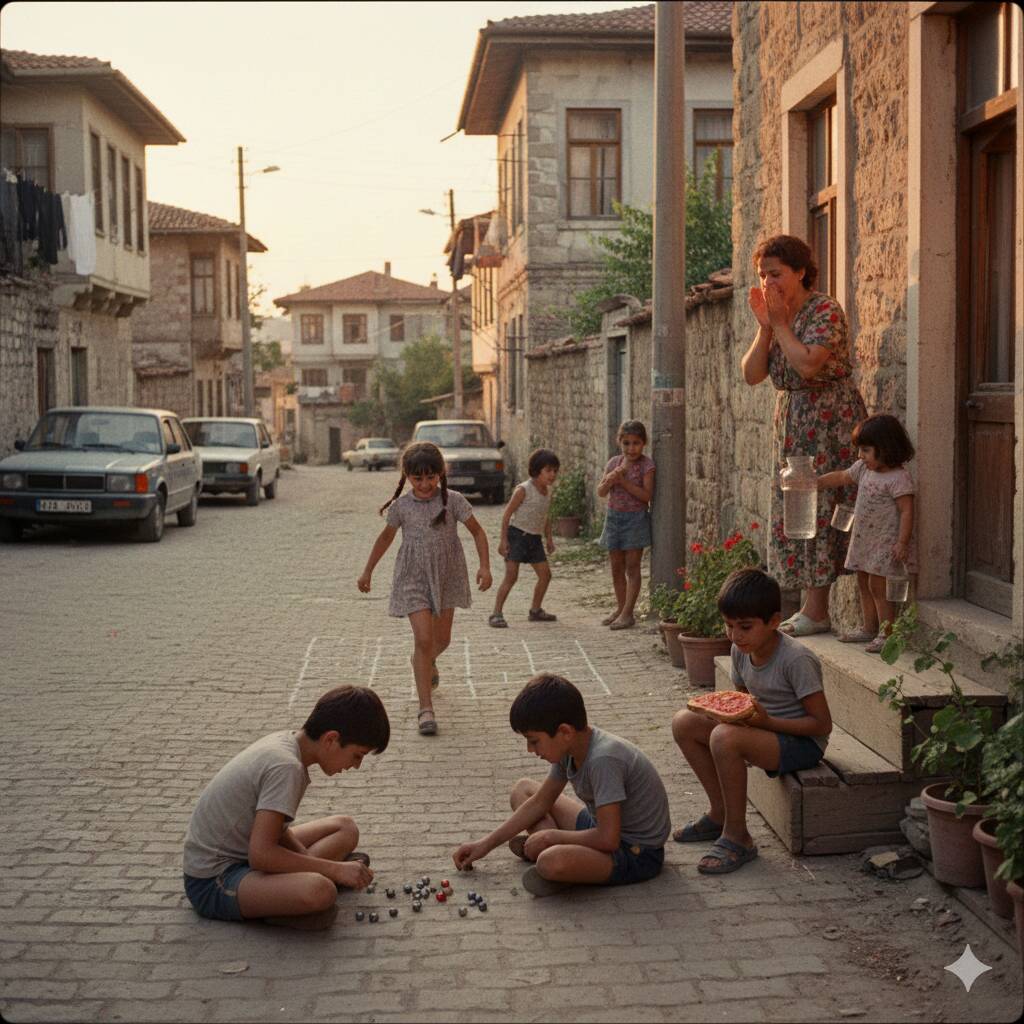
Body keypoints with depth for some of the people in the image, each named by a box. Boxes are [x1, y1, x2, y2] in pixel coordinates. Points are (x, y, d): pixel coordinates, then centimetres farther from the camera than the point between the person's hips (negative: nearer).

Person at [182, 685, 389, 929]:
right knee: (318, 891, -36)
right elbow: (261, 854, -29)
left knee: (345, 828, 12)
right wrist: (335, 869, -21)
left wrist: (307, 859, -6)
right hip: (212, 882, -10)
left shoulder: (284, 741, 2)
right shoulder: (287, 767, -25)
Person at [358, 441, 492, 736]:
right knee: (423, 639, -13)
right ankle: (426, 709, -11)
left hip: (446, 577, 2)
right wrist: (367, 572, 16)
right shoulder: (401, 506, -5)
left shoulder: (452, 501, -9)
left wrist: (484, 566, -14)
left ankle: (427, 662, 53)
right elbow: (385, 537, 11)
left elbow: (477, 532, -1)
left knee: (441, 639, 15)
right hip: (414, 579, -1)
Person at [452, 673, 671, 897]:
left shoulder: (603, 759, -29)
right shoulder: (570, 747, -3)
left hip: (637, 853, -9)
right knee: (522, 789, 12)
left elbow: (608, 839, -32)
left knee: (552, 862, -37)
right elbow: (539, 803, 10)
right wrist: (486, 844, 8)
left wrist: (551, 836, -17)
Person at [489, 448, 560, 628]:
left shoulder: (547, 491, 8)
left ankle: (536, 610, 22)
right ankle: (496, 614, -8)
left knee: (545, 574, 6)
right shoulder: (523, 490, -14)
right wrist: (503, 540, -15)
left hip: (535, 538, 7)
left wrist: (548, 538, 14)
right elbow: (507, 514, -12)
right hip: (517, 534, -7)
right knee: (511, 576, -11)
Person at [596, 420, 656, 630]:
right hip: (614, 517, 5)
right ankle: (620, 608, 24)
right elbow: (601, 492, 2)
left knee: (632, 567, -3)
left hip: (635, 518, -5)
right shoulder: (614, 462, 5)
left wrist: (623, 481, -22)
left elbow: (647, 495, -17)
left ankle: (628, 613, -1)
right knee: (616, 567, 12)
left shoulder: (646, 464, -10)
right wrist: (610, 479, -18)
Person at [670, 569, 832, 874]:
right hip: (763, 728, 9)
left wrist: (766, 722, -28)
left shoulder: (796, 660, -23)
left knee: (725, 737, -33)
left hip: (802, 743, -9)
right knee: (684, 722, -1)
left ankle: (736, 837, -19)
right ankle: (720, 813, 8)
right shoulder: (741, 650, 0)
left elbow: (822, 724, -21)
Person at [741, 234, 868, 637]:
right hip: (792, 420, 9)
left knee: (819, 508, -10)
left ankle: (815, 611, -8)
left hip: (829, 419, -8)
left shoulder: (825, 311, -12)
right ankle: (812, 607, 12)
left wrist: (780, 324, -15)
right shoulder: (776, 316, 12)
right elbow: (751, 374, 5)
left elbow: (808, 365, -26)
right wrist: (765, 327, -6)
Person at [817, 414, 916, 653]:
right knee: (864, 584, 15)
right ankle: (869, 628, 26)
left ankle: (887, 634, -1)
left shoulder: (899, 478, -19)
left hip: (886, 542, -9)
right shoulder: (864, 468, 7)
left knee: (878, 586, -8)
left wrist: (902, 543, -24)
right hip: (864, 539, 9)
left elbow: (907, 511, -20)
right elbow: (841, 477, 21)